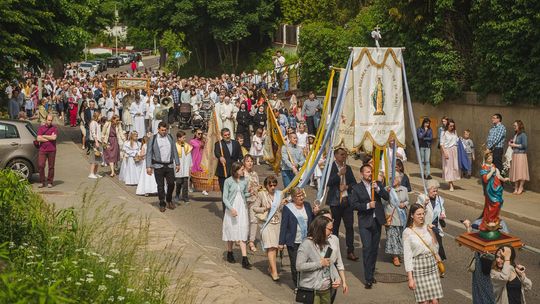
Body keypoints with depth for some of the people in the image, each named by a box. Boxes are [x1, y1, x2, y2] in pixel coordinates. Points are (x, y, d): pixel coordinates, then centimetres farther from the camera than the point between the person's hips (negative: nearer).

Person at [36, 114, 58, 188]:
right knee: (41, 166, -5)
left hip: (51, 150, -1)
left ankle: (49, 182, 10)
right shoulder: (41, 128, 9)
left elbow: (54, 137, -11)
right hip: (42, 150, 1)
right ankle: (42, 182, 5)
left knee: (51, 167, 2)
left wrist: (44, 136, -4)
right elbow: (39, 139, -4)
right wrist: (49, 138, -6)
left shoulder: (54, 128, 5)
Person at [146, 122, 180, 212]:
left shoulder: (170, 137, 8)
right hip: (158, 166, -2)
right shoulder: (153, 139, -1)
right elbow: (149, 153, -1)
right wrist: (148, 166, -6)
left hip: (169, 165, 2)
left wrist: (177, 163, 10)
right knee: (160, 186, 1)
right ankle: (162, 204, 12)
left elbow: (175, 151, 13)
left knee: (171, 183, 1)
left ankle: (169, 200, 24)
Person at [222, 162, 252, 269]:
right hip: (231, 209, -2)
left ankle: (244, 260, -7)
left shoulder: (244, 181, 4)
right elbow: (225, 198, -8)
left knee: (242, 234, -3)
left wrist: (250, 194, -5)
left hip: (242, 209, 2)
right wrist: (231, 209, -19)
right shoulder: (228, 181, -7)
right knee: (231, 232, 9)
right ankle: (229, 254, 31)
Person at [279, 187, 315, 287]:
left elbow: (312, 222, 17)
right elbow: (283, 226, -4)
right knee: (295, 265, 3)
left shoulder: (307, 205, 8)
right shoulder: (287, 208, -4)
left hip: (306, 241, 3)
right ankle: (297, 286, 16)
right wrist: (281, 242, -7)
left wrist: (315, 214, -4)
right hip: (293, 242, -3)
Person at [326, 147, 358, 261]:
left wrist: (347, 186, -7)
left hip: (347, 200, 4)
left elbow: (354, 183, 13)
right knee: (334, 227, 5)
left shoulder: (348, 168, 12)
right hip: (335, 201, -4)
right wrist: (339, 174, -19)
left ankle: (350, 251, 6)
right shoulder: (330, 167, -5)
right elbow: (328, 183, -15)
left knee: (350, 226, 1)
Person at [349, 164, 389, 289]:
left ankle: (371, 274, 25)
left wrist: (377, 188, -16)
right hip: (365, 222, -4)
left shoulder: (378, 184, 8)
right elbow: (353, 204, -8)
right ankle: (368, 279, -10)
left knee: (374, 248, 11)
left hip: (377, 220, 4)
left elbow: (386, 197, -3)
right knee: (367, 248, -11)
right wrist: (367, 205, -17)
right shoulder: (357, 188, -1)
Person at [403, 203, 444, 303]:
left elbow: (435, 248, 7)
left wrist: (431, 232, -3)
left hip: (432, 266, 4)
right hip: (418, 267, -4)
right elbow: (407, 256, -6)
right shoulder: (407, 232, -5)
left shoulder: (427, 227, 6)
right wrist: (410, 278, -9)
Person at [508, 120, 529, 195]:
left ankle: (520, 188, 0)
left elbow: (524, 145, -15)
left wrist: (514, 145, -10)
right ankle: (516, 188, 10)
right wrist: (511, 144, 5)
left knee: (520, 172, -5)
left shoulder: (523, 135, -8)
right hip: (514, 155, 7)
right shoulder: (515, 134, 14)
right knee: (515, 172, 6)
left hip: (521, 155, -7)